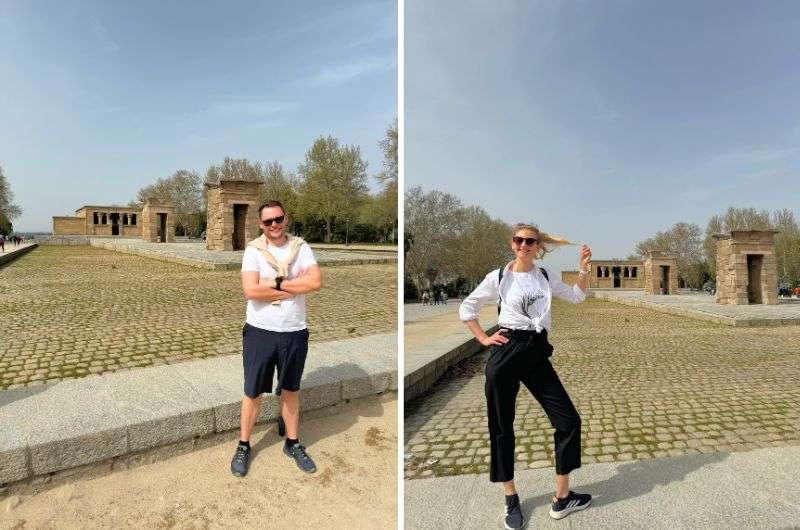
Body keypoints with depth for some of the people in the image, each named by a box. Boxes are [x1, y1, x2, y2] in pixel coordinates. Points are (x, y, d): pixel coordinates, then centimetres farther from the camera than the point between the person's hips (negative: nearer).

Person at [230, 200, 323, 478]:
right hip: (260, 331, -1)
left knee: (290, 390, 17)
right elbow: (251, 290, -19)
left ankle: (292, 443, 35)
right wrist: (295, 286, -16)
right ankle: (243, 446, 31)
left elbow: (316, 282, -15)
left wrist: (276, 283, -16)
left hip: (295, 333, 2)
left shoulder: (301, 247, -1)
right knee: (253, 392, 11)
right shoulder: (253, 249, -6)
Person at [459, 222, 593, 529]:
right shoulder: (498, 277, 0)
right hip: (506, 354, -3)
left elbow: (576, 297, 20)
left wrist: (584, 268, 8)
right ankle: (511, 498, 25)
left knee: (569, 420, 1)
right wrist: (483, 339, -1)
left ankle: (562, 498, 17)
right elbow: (466, 309, 6)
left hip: (537, 354, 4)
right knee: (502, 428, 6)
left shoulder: (546, 276, 10)